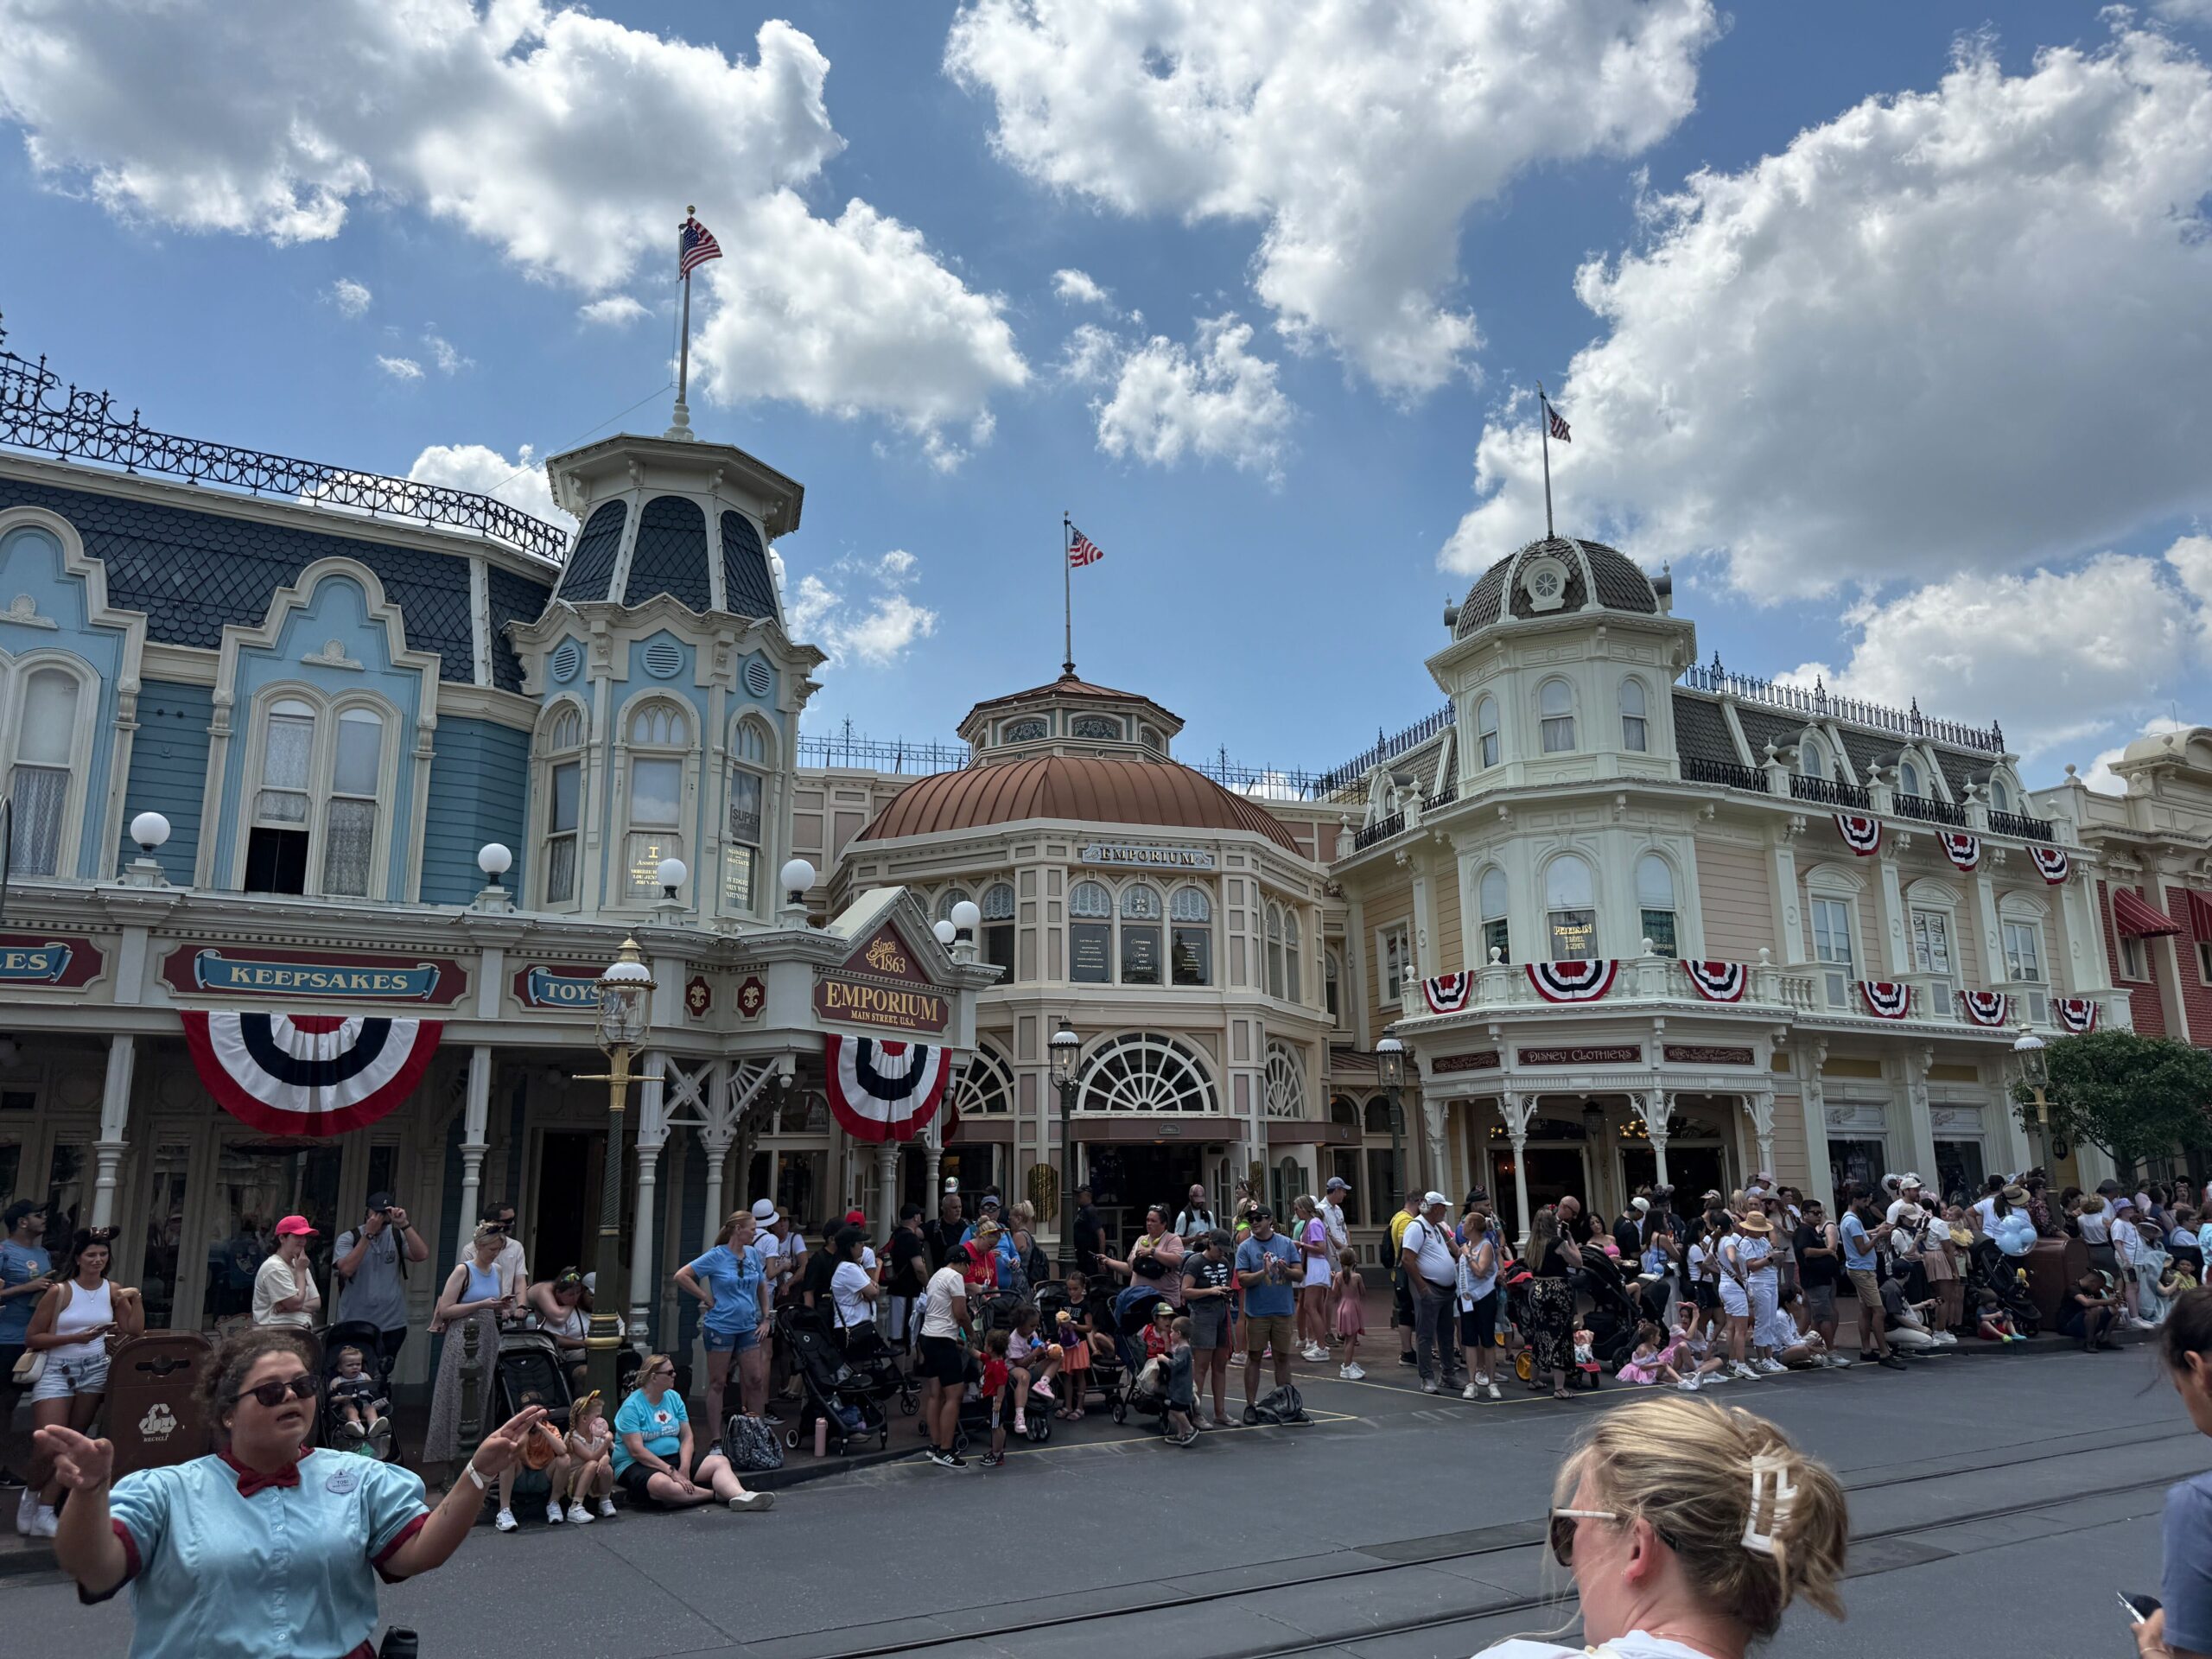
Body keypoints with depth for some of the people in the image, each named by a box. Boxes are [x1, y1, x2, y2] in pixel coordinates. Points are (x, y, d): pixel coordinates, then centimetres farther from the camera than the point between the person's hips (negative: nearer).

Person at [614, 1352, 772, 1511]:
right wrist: (672, 1472, -22)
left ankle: (740, 1496, -39)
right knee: (662, 1484, -40)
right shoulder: (631, 1406, -11)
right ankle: (716, 1494, -26)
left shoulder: (674, 1398, 9)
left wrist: (684, 1469, -12)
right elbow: (636, 1450, -18)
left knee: (720, 1461, -11)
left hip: (674, 1459, 7)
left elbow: (687, 1437, 6)